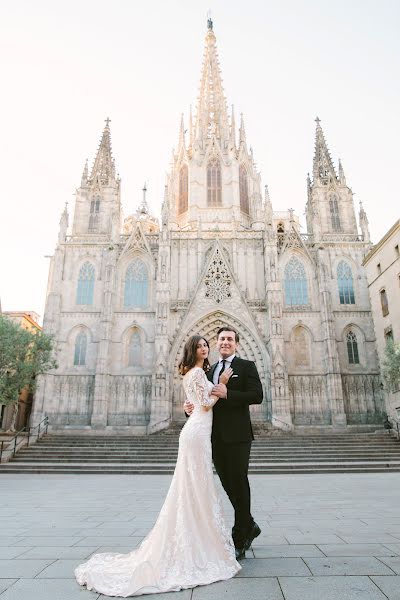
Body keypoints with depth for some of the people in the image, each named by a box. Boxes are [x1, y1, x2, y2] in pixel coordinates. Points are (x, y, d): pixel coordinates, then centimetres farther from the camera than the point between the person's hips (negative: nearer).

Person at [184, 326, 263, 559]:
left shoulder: (246, 366, -2)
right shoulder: (210, 370, 16)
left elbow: (257, 395, -13)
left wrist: (227, 394, -20)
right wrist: (191, 405, -1)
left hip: (237, 436, -6)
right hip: (216, 437, 6)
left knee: (239, 485, 2)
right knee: (228, 486, 15)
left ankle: (239, 542, 17)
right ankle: (250, 527, 37)